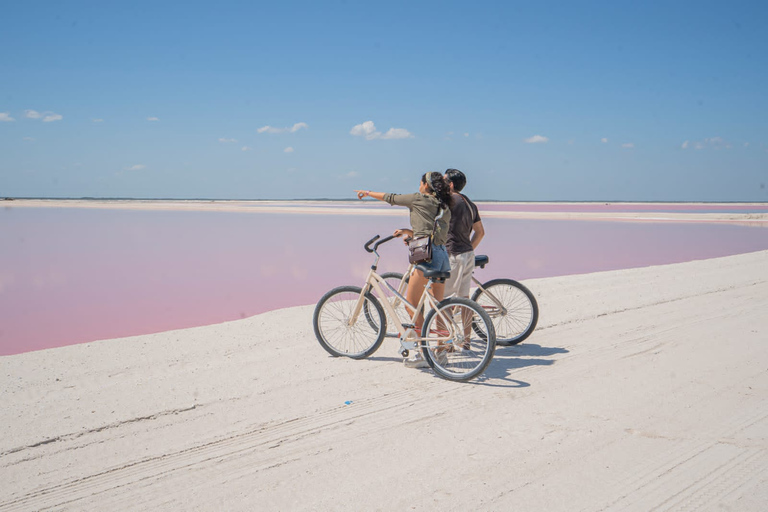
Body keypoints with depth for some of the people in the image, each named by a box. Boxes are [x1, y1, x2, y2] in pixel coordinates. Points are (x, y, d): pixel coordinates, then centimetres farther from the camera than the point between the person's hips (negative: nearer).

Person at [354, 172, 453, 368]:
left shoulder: (419, 199, 0)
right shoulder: (444, 207, 18)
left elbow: (391, 198, 12)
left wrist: (367, 193, 27)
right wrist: (410, 232, 35)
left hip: (428, 255, -7)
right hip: (443, 254, 8)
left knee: (411, 303, -2)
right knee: (438, 306, 10)